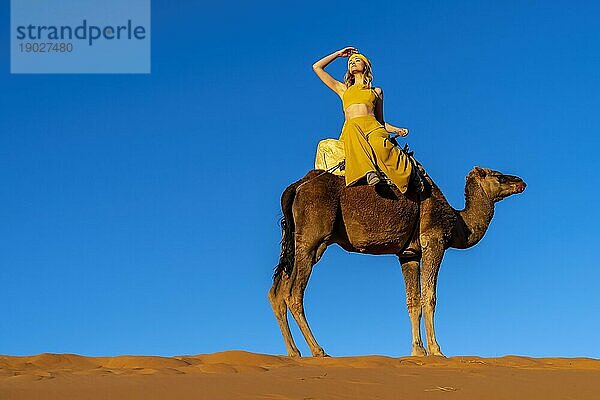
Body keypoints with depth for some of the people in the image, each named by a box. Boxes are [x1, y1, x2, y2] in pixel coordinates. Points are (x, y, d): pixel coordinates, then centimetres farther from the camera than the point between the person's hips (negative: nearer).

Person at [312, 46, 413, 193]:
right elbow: (317, 67, 34)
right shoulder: (343, 89, 34)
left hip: (372, 126, 2)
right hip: (351, 127, -2)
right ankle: (369, 172, -60)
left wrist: (396, 130, 8)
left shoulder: (376, 91, 31)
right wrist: (338, 54, 41)